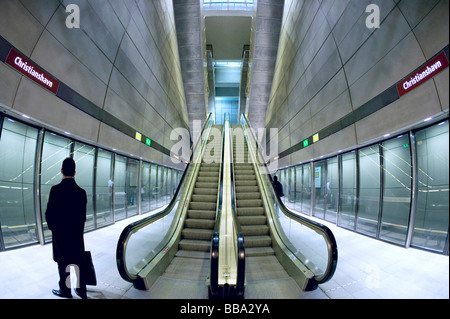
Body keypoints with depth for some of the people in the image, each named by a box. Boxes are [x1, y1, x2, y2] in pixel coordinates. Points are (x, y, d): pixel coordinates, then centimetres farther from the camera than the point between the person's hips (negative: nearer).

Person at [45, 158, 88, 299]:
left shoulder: (56, 189, -16)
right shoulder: (81, 192, -4)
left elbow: (49, 213, -11)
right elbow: (83, 215, 2)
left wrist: (52, 227, 8)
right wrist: (78, 228, 16)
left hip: (60, 234, -3)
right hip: (77, 234, 4)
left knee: (63, 264, 12)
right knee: (79, 263, 15)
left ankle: (65, 291, 28)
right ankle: (82, 291, 27)